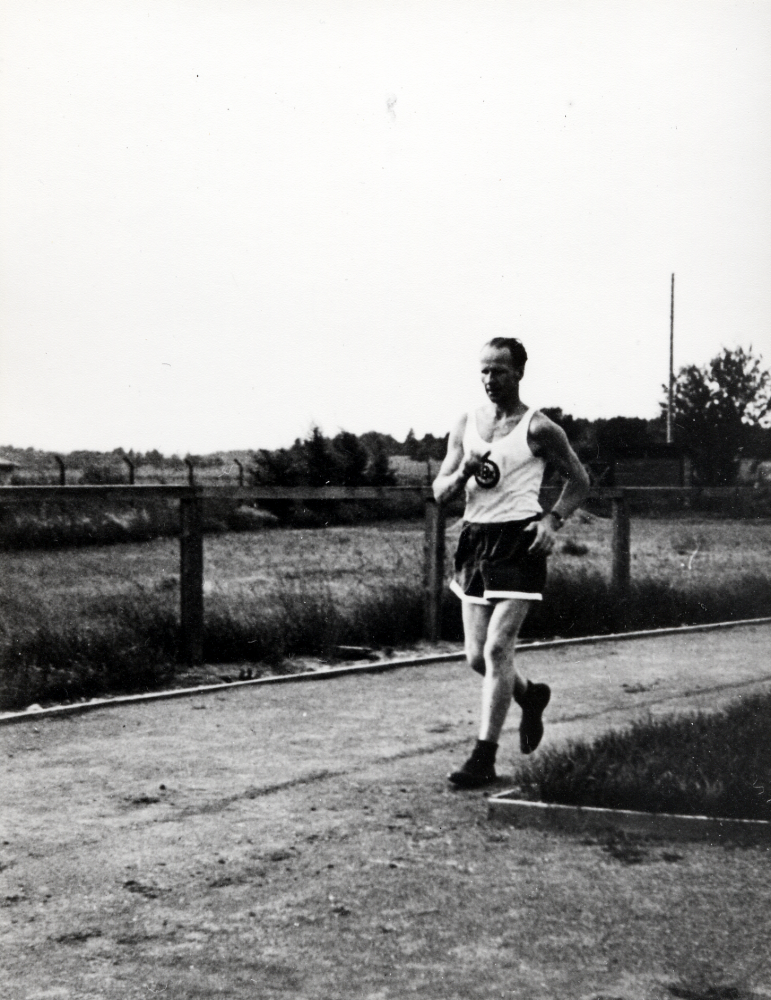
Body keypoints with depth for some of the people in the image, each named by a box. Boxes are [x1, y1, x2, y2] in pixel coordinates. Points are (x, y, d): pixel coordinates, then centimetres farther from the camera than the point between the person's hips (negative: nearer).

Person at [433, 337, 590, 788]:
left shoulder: (538, 428, -3)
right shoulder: (466, 425, 10)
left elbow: (580, 481, 4)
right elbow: (439, 493, 10)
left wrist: (554, 520, -11)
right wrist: (464, 473, -11)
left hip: (519, 542, -5)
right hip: (475, 540, 6)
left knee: (498, 649, -12)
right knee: (477, 656, 8)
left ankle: (485, 758, -6)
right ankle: (531, 696, 39)